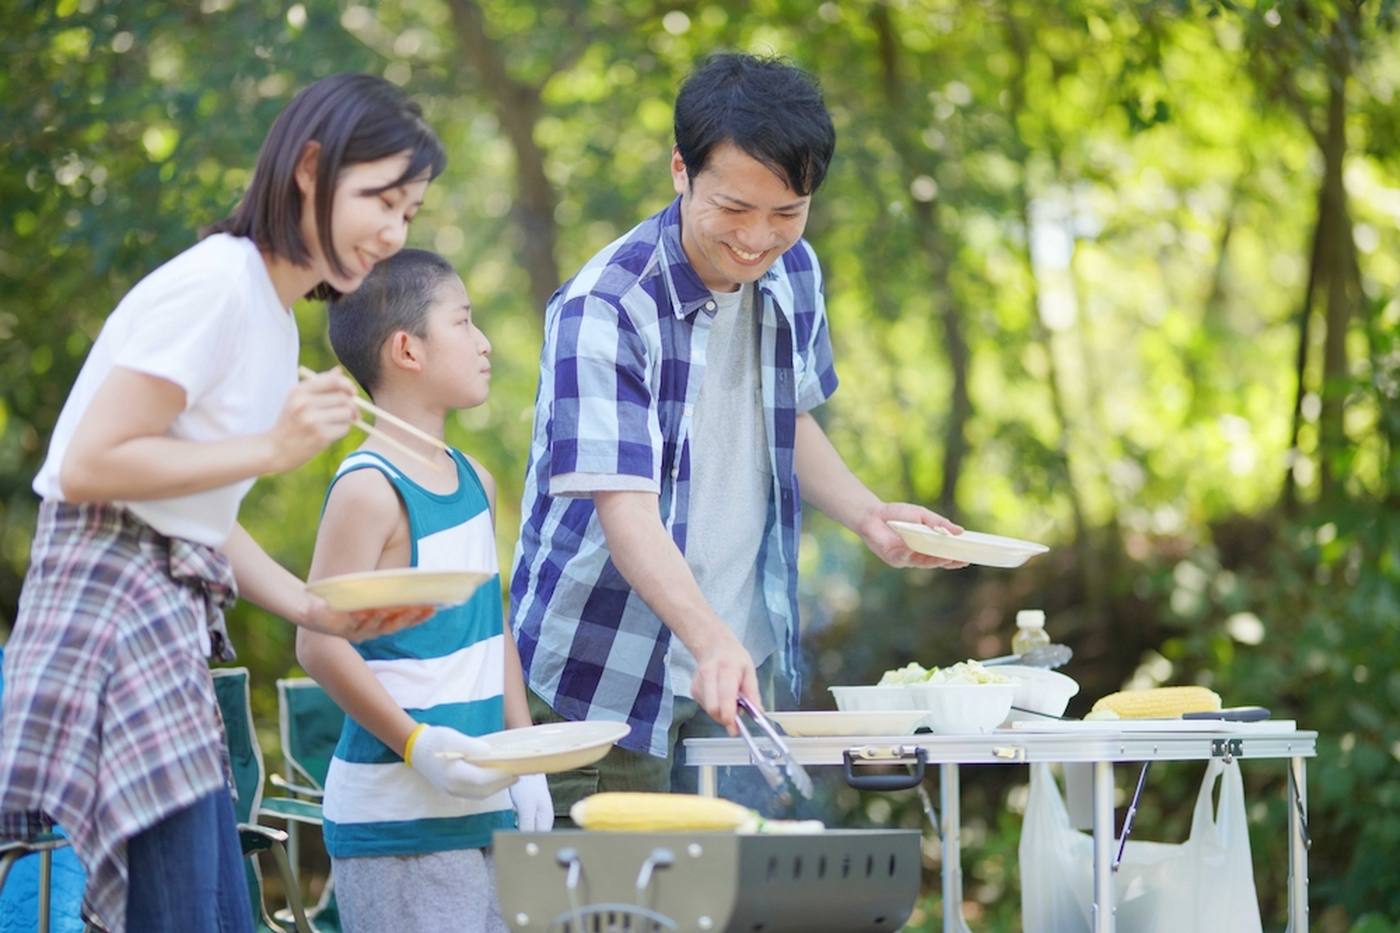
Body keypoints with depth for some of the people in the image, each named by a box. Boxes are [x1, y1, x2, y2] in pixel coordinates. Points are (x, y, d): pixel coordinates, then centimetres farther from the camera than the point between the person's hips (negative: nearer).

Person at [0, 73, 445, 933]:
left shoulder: (274, 317, 19)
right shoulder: (217, 284, -11)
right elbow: (88, 466, -15)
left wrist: (317, 610, 9)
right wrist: (274, 448, -12)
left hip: (172, 620, 10)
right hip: (111, 601, -10)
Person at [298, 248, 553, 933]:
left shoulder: (476, 483, 14)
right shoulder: (369, 490, -13)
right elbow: (321, 642, -17)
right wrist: (416, 745, -21)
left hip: (486, 808, 8)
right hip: (397, 817, -8)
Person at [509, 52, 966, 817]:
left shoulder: (793, 275, 2)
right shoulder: (605, 309, -20)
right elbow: (625, 509, -29)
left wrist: (869, 517, 4)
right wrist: (711, 642, -43)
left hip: (743, 668, 6)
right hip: (605, 681, -6)